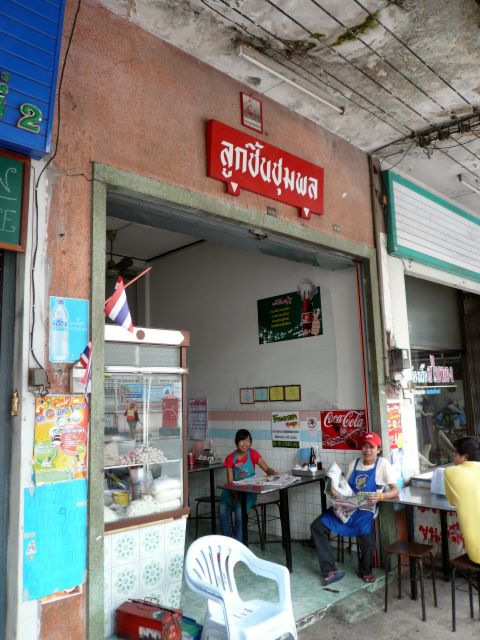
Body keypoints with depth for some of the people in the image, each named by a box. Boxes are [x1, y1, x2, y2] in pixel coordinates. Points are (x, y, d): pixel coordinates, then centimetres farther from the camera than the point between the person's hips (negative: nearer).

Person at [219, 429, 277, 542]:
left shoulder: (253, 454, -3)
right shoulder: (230, 458, -1)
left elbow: (267, 469, -9)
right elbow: (230, 480, -4)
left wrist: (274, 473, -31)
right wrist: (235, 494, -20)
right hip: (233, 489, 2)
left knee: (239, 510, -28)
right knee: (222, 509, -24)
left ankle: (238, 542, -10)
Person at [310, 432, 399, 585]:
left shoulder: (383, 464, -4)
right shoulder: (354, 463, 12)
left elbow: (395, 490, -8)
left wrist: (380, 496, -27)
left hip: (365, 510, -5)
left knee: (367, 541, -28)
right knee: (316, 526, -10)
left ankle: (366, 571, 8)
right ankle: (329, 570, -5)